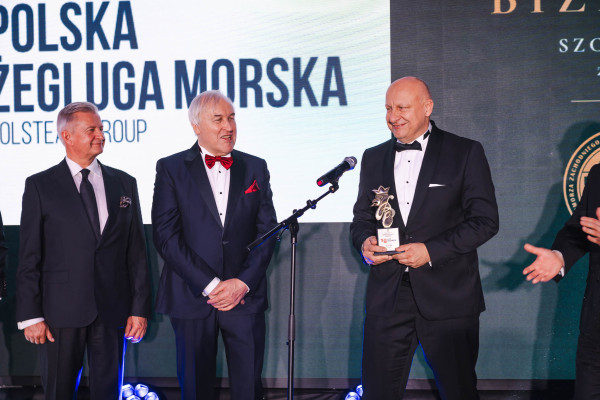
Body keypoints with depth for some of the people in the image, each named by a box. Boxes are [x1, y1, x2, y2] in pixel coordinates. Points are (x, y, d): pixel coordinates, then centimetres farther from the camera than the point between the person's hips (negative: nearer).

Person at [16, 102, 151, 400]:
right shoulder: (40, 186, 2)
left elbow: (137, 251, 8)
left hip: (112, 309, 2)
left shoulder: (124, 184, 10)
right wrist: (30, 316, -6)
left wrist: (140, 308, 2)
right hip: (61, 311, -2)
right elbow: (29, 258, -1)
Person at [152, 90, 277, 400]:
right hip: (192, 297, -2)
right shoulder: (171, 169, 1)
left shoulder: (255, 168, 9)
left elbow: (267, 231, 5)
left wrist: (243, 282, -8)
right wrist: (211, 285, -12)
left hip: (245, 296, 2)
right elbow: (165, 235, -7)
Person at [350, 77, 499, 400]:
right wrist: (365, 241, -5)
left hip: (448, 299, -3)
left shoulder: (466, 153, 0)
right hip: (387, 297, 3)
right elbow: (362, 217, 19)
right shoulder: (374, 158, 13)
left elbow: (485, 220, -5)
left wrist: (431, 250, -14)